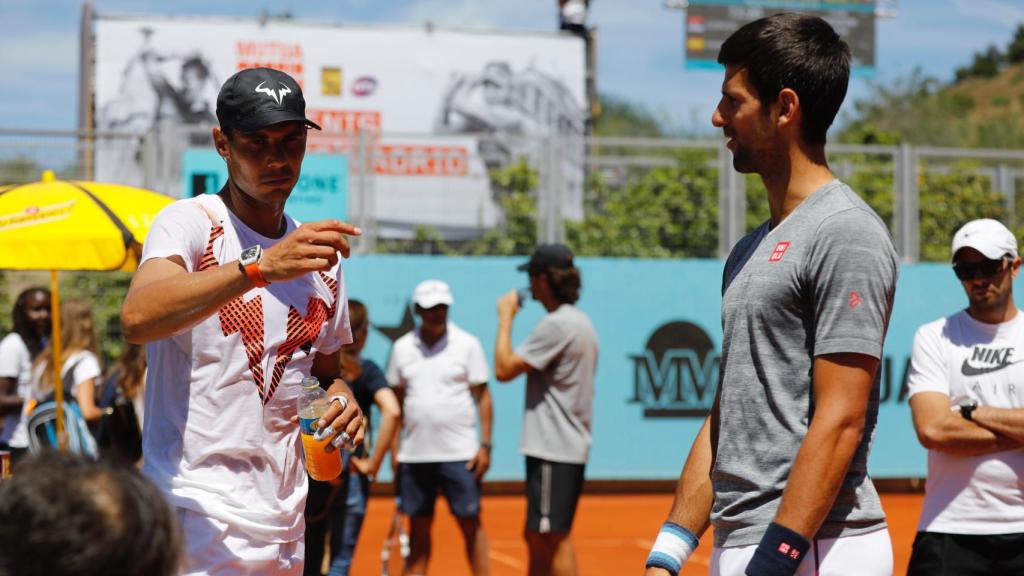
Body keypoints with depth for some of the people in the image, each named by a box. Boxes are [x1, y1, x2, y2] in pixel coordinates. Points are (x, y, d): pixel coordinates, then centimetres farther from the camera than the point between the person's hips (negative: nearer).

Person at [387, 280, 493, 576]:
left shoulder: (467, 345, -1)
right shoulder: (402, 348, 8)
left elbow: (483, 398, 0)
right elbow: (396, 401, 13)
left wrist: (485, 445, -7)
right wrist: (393, 448, 8)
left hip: (459, 454, -3)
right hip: (414, 453, 3)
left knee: (470, 523, -1)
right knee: (418, 525, 7)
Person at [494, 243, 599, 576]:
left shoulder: (557, 325, -16)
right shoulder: (579, 322, 16)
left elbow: (504, 370, -16)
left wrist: (505, 318, -6)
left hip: (554, 451, -10)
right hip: (571, 448, 10)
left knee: (553, 538, -7)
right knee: (537, 538, 13)